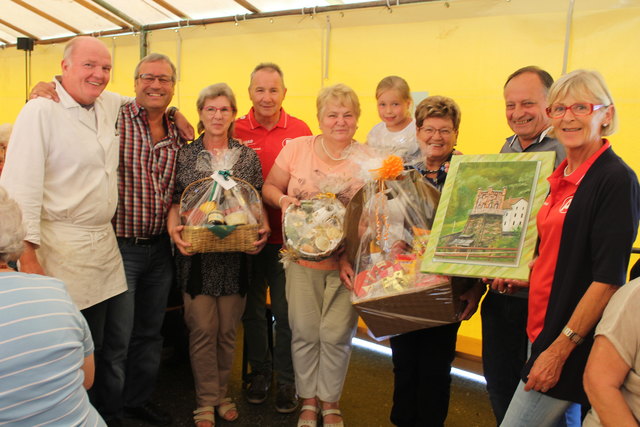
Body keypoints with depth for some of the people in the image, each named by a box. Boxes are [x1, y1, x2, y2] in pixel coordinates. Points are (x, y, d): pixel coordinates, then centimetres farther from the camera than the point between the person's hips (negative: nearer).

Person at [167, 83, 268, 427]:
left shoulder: (248, 156, 5)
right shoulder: (184, 155, 3)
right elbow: (175, 201, 5)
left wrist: (263, 228, -9)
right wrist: (173, 227, -13)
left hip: (235, 254, 1)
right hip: (196, 254, -1)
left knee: (228, 329, 11)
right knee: (202, 328, 2)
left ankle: (221, 393, 29)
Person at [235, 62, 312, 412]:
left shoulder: (301, 131, -2)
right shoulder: (236, 131, -2)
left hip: (288, 236, -1)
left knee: (286, 312, 7)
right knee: (252, 309, 15)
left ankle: (286, 380, 26)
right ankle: (259, 371, 35)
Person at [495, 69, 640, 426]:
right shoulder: (564, 176, 8)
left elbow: (608, 279, -19)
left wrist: (559, 349, -18)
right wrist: (526, 277, 3)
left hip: (573, 348, -8)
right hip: (547, 330, 8)